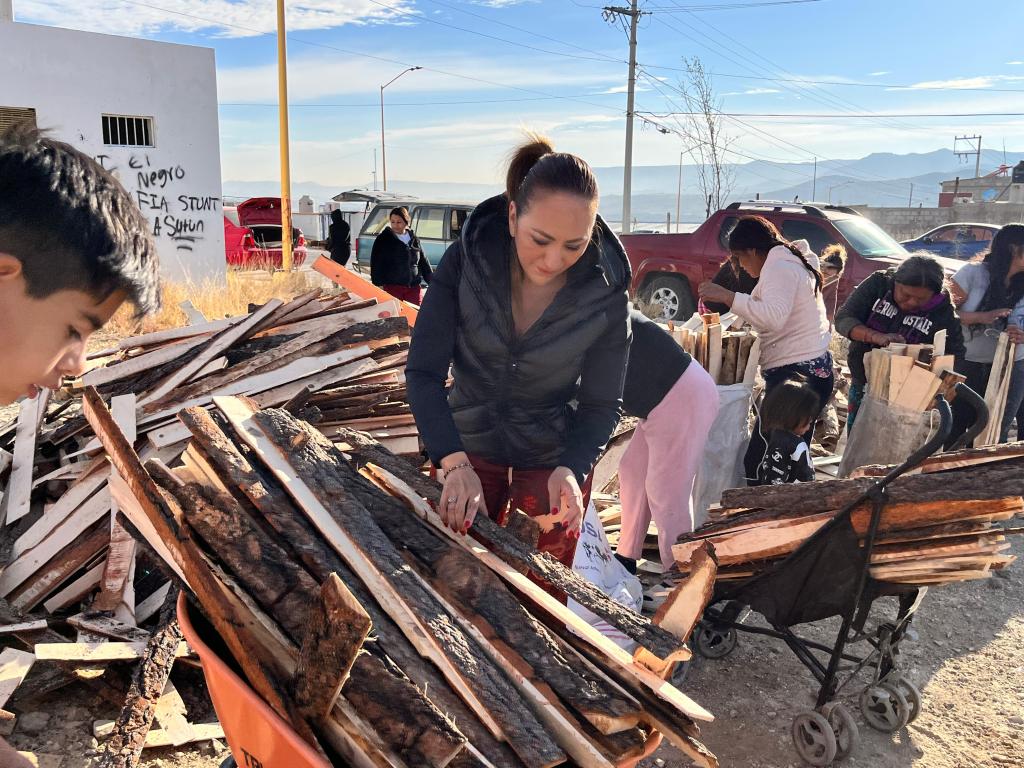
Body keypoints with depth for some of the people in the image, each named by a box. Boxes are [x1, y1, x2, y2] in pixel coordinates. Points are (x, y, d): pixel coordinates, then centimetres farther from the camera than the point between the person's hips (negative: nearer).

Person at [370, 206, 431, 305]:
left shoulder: (414, 239, 12)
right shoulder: (383, 239, 0)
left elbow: (423, 262, 18)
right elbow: (376, 264, -3)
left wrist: (431, 282, 15)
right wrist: (378, 285, -12)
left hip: (413, 287, 4)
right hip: (392, 286, -4)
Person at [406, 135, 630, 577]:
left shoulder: (606, 294, -22)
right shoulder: (467, 258, -21)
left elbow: (602, 404, -12)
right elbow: (423, 372, -21)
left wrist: (571, 469, -30)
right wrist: (455, 464, -34)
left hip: (554, 454, 0)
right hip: (471, 442, 1)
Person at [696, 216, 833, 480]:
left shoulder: (780, 267, -10)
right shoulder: (793, 263, 22)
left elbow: (774, 317, -27)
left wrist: (727, 296, -27)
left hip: (795, 374, -11)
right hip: (811, 370, 11)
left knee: (759, 459, -12)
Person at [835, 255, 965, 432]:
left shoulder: (943, 312, -13)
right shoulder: (878, 284, -12)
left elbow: (955, 355, -4)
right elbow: (843, 319, -19)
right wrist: (878, 337, -36)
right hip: (862, 385, 2)